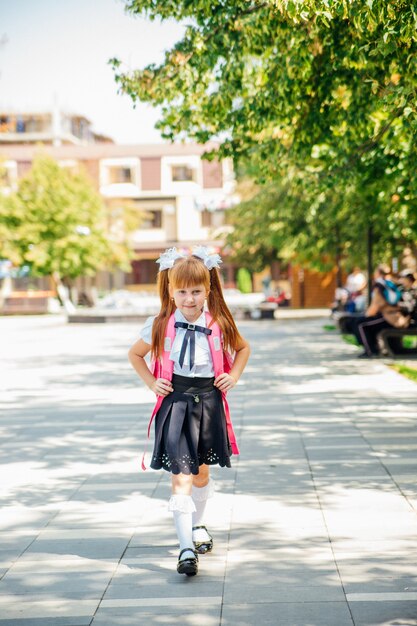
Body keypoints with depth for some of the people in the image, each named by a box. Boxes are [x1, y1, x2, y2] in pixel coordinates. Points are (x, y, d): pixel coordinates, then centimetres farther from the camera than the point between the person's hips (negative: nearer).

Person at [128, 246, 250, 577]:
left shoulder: (219, 325, -2)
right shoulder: (160, 326, -5)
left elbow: (243, 348, 18)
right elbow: (135, 354, 11)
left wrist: (233, 376, 5)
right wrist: (152, 382, 1)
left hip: (208, 402, 3)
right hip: (175, 403, -2)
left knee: (201, 473, 18)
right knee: (181, 477, -11)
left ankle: (197, 525, 44)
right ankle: (186, 549, -12)